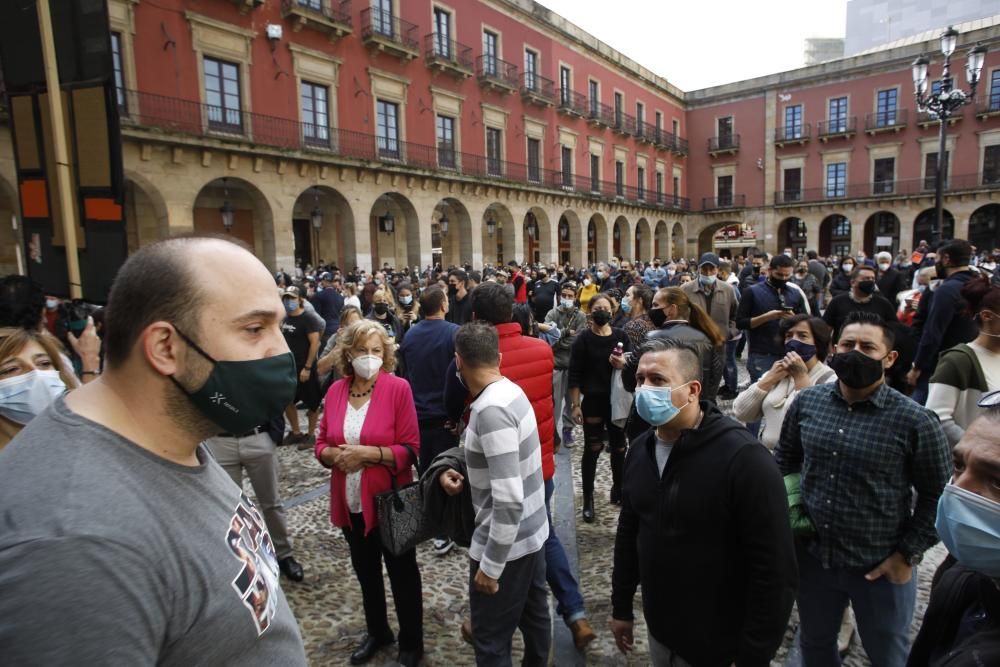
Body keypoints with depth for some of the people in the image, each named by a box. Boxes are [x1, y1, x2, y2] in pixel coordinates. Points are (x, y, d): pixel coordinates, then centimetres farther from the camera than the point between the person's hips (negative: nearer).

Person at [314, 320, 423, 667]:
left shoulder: (398, 388, -15)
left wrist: (368, 453, -25)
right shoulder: (335, 390, -1)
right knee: (365, 570, 24)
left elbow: (410, 450, -16)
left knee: (402, 573, 13)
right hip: (350, 502, 5)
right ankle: (377, 632, 48)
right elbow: (321, 444, 5)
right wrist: (335, 455, -16)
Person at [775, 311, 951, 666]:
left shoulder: (914, 421, -16)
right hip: (812, 556, 3)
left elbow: (937, 496, -6)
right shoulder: (806, 401, -6)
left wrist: (908, 554, -8)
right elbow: (784, 460, 7)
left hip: (881, 568, -2)